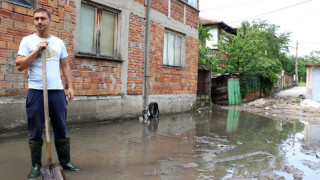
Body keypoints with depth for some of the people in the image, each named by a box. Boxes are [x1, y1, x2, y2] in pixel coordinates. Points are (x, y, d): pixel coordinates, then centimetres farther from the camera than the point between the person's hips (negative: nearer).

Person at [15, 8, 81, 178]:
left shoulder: (59, 42, 12)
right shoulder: (28, 40, 2)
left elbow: (65, 65, 13)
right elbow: (20, 66, -6)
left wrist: (70, 86, 5)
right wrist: (37, 50, -12)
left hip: (57, 90, 3)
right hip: (36, 91, -2)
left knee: (61, 129, 8)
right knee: (36, 131, 4)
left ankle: (65, 161, 19)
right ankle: (36, 165, 16)